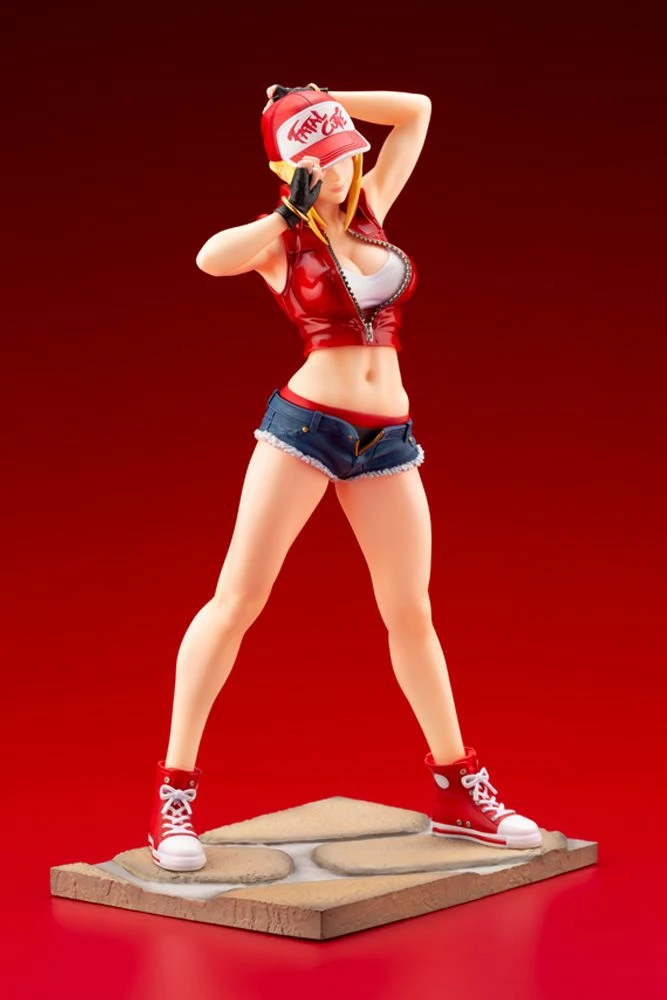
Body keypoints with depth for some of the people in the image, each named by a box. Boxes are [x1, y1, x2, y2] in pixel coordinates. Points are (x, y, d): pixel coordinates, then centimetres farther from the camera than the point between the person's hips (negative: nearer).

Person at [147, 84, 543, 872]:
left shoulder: (370, 209, 13)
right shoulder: (280, 237, -1)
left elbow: (417, 111, 20)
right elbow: (210, 258, -25)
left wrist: (324, 100, 13)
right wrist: (289, 213, -18)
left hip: (386, 437, 5)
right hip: (305, 423, -5)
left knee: (411, 615, 11)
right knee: (237, 599, -8)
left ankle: (458, 793, 21)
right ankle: (174, 795, -4)